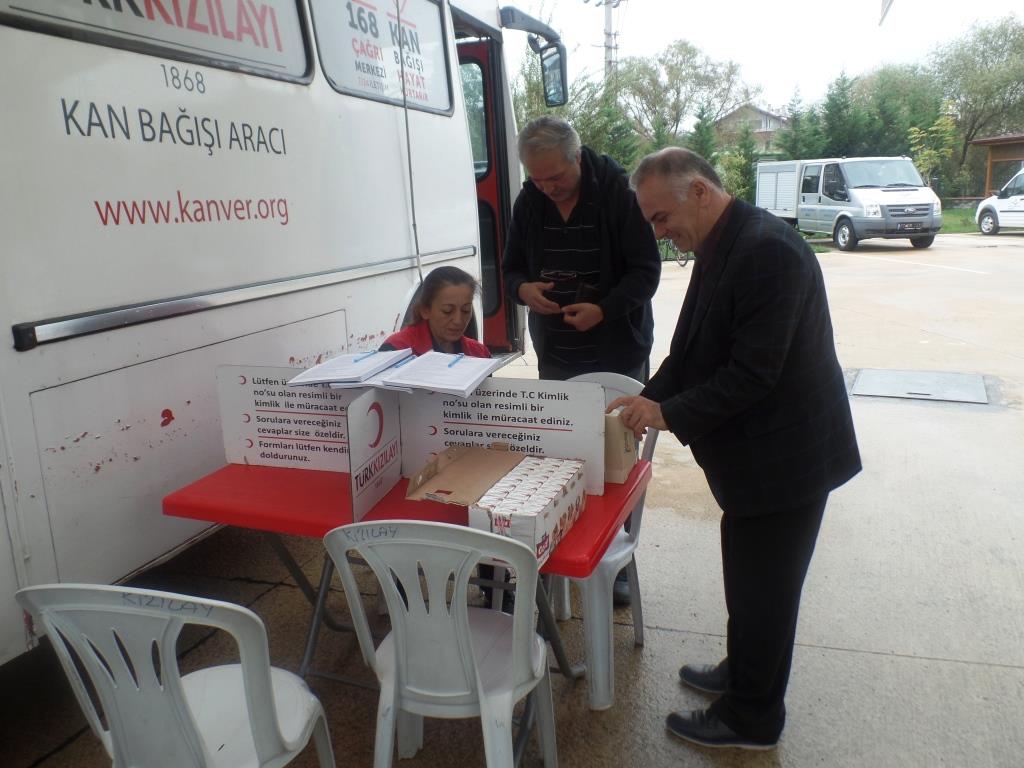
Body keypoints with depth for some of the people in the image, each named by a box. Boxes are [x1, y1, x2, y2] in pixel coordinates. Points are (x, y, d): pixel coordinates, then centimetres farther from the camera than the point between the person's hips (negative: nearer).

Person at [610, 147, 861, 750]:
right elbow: (692, 349, 10)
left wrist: (668, 413, -21)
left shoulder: (768, 250, -25)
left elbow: (752, 373, -28)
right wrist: (649, 399, -3)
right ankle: (743, 672, 44)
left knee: (765, 588, 7)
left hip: (785, 457, -9)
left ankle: (752, 719, 27)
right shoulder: (720, 249, 6)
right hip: (756, 452, 9)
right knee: (748, 577, 23)